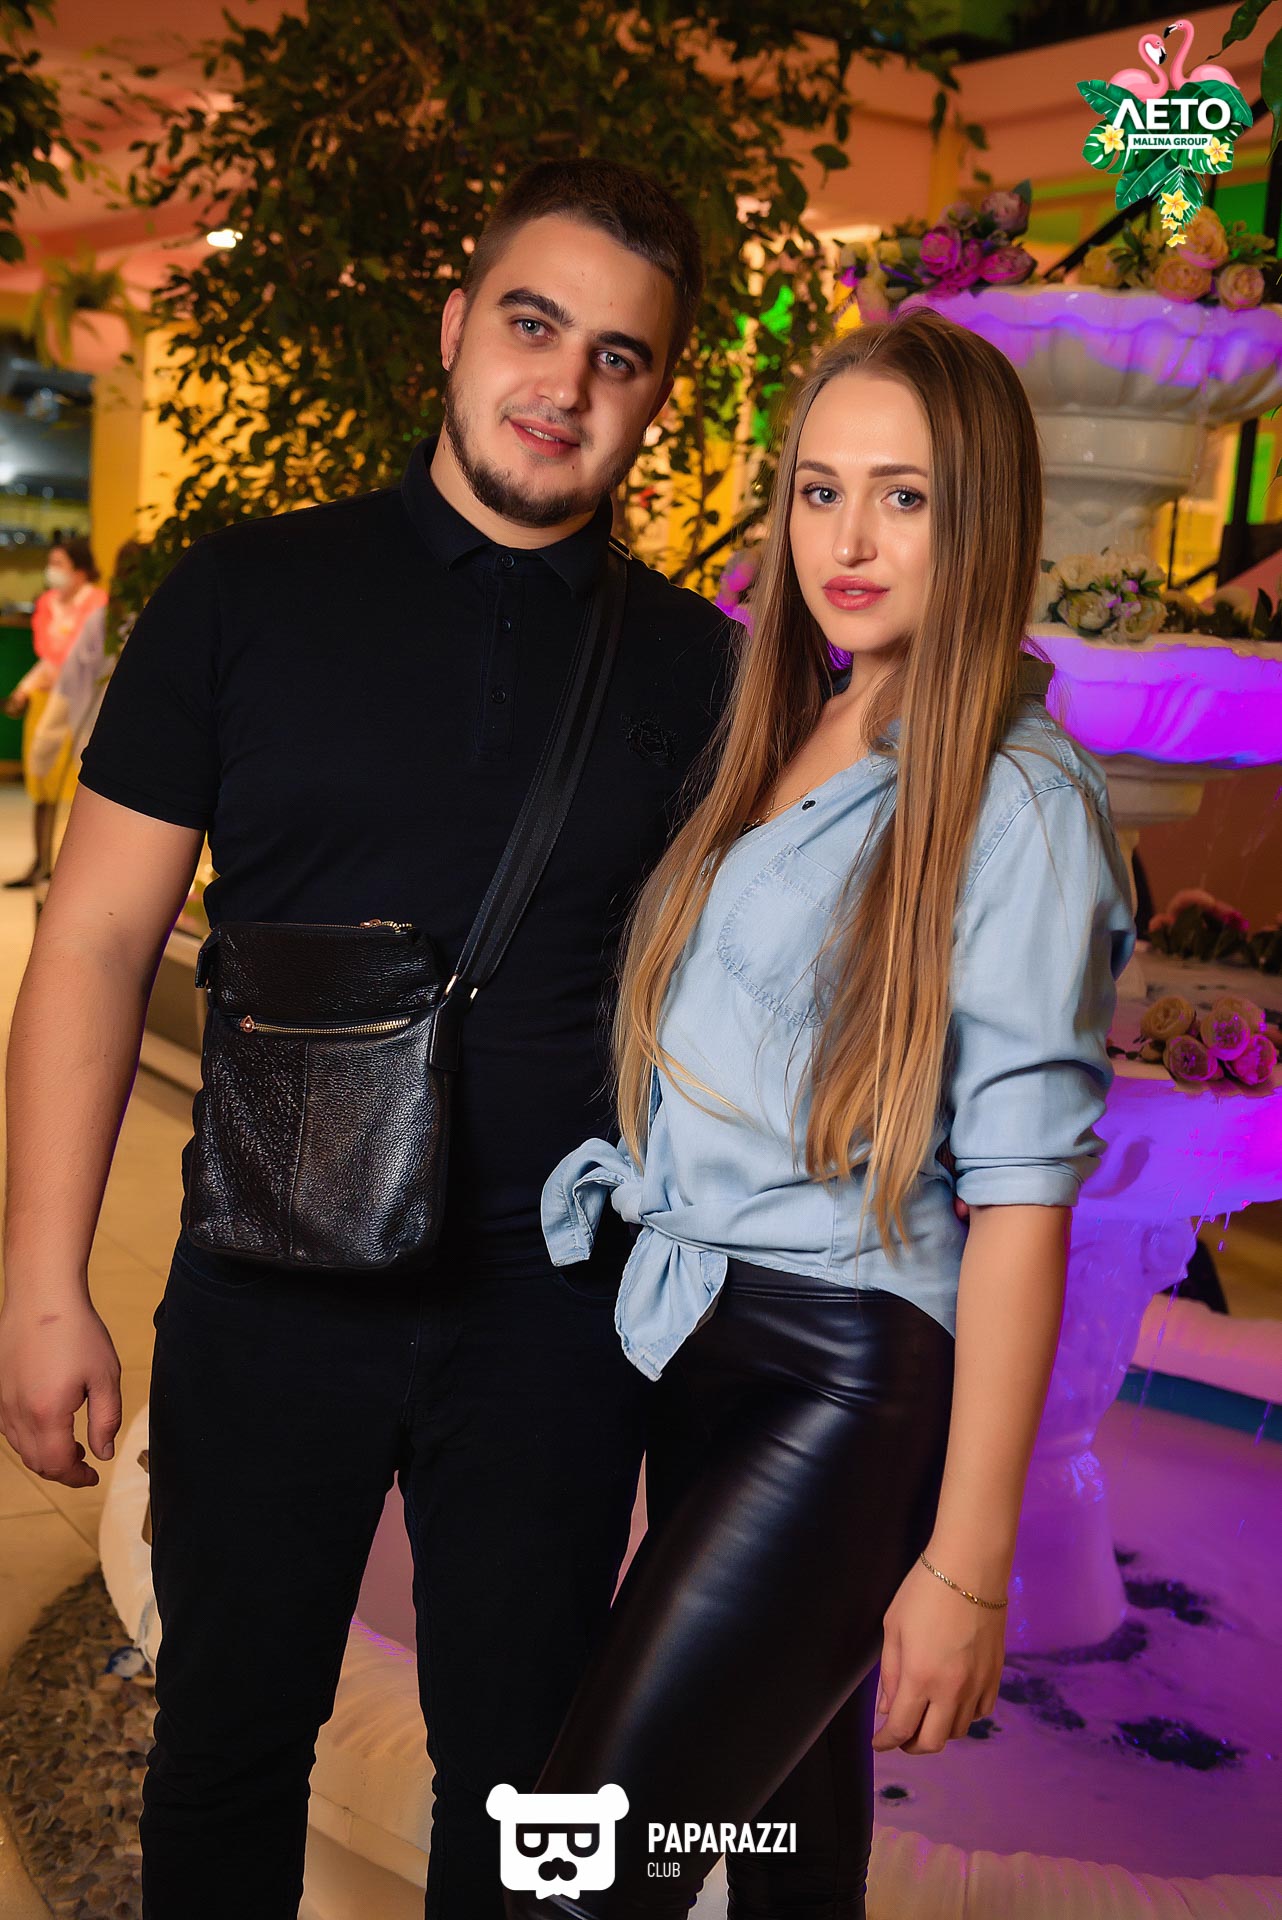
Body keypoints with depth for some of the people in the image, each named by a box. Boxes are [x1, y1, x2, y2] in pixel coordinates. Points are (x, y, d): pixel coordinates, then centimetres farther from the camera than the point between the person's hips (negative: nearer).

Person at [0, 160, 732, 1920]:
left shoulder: (691, 667, -1)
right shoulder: (247, 597, -4)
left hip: (560, 1314, 1)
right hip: (270, 1294, 0)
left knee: (522, 1763, 19)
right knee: (230, 1733, 20)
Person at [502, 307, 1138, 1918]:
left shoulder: (1018, 806, -12)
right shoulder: (769, 750, 9)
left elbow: (1020, 1198, -15)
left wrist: (968, 1564, -15)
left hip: (848, 1385, -7)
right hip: (697, 1353, 7)